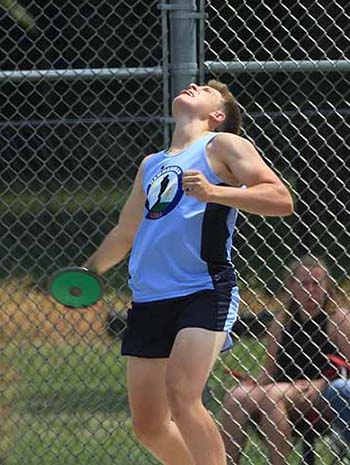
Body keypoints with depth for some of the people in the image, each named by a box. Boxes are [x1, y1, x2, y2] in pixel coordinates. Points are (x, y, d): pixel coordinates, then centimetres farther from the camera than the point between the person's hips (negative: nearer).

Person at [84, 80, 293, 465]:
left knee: (181, 395, -27)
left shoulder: (222, 145, 6)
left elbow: (281, 199, -8)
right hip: (148, 299, 7)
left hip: (204, 292, -7)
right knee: (148, 426, 4)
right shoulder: (151, 164, 26)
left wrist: (214, 192, -20)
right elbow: (124, 235, 38)